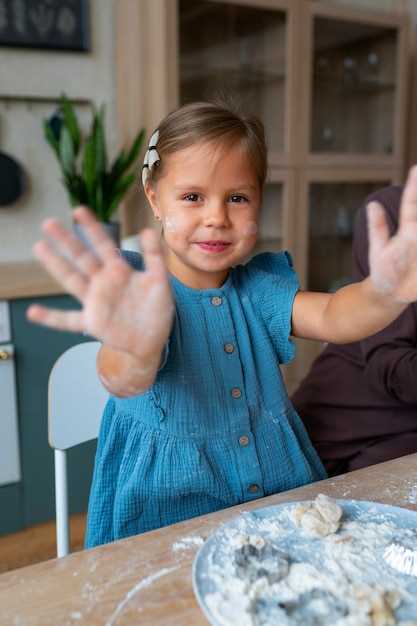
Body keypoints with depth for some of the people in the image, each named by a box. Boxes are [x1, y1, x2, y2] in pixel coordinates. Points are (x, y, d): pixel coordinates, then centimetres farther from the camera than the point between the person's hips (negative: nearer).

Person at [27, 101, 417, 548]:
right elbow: (124, 382, -30)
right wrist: (137, 348, -54)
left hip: (280, 491, 3)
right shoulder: (140, 296, -11)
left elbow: (331, 317, -14)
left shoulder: (258, 288, 2)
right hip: (169, 507, -3)